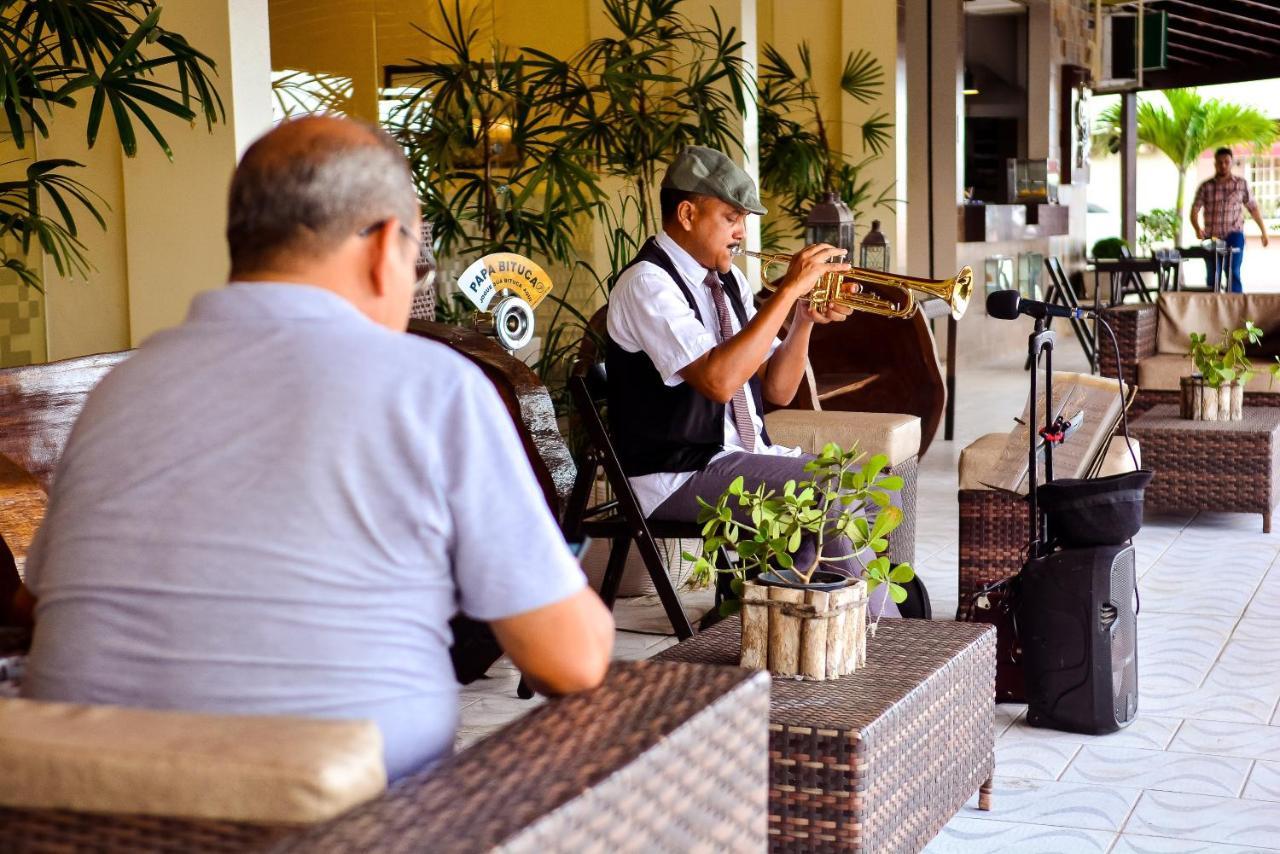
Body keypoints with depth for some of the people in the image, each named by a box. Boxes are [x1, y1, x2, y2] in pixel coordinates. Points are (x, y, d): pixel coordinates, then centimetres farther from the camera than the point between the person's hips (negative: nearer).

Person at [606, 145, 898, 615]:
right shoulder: (647, 283, -14)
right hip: (678, 475, -8)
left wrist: (804, 319, -5)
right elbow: (719, 380, -29)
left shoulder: (729, 281, 12)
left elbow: (776, 391, 12)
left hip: (745, 456, 9)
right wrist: (789, 289, -24)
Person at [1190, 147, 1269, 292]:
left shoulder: (1241, 184, 6)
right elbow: (1194, 210, -1)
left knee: (1233, 274, -14)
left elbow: (1253, 208, 12)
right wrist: (1197, 229, -20)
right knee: (1212, 278, 5)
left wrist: (1264, 231, 13)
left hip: (1234, 236, -2)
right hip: (1211, 238, 2)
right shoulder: (1205, 187, 5)